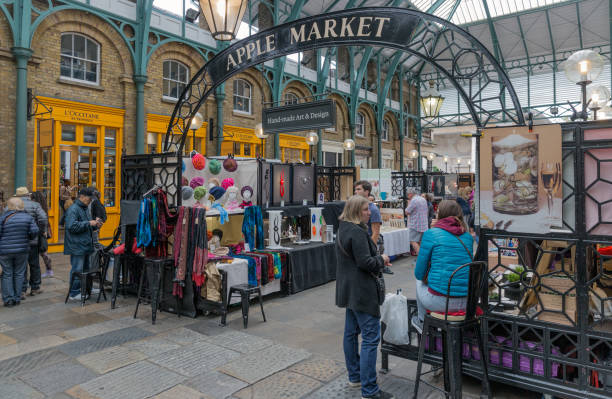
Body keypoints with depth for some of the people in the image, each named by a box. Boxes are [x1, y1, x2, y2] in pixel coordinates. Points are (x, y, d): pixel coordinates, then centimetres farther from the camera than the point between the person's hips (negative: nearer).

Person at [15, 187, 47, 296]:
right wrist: (41, 231, -3)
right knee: (34, 264, 13)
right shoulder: (35, 205, -4)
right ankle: (35, 288, 21)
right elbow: (43, 218, -18)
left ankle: (22, 290, 7)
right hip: (32, 240, -1)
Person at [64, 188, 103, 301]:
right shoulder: (73, 209, -13)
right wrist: (89, 223, -23)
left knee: (85, 269, 16)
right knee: (77, 270, -5)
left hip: (85, 245, 10)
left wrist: (95, 225, 8)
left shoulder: (84, 209, 18)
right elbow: (72, 226, -24)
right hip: (77, 246, -10)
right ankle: (74, 293, 3)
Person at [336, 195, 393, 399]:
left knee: (351, 333, 16)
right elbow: (365, 262, -24)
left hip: (348, 289, 11)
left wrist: (378, 262, 10)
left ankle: (355, 376, 29)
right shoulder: (357, 233, -20)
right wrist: (381, 259, -5)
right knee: (371, 337, -6)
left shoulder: (343, 230, 11)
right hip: (361, 291, -11)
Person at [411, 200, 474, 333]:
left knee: (419, 280, 26)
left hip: (441, 302, -5)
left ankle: (422, 322, 39)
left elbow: (419, 273, -1)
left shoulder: (431, 234, -6)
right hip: (467, 301, 5)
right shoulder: (468, 236, 8)